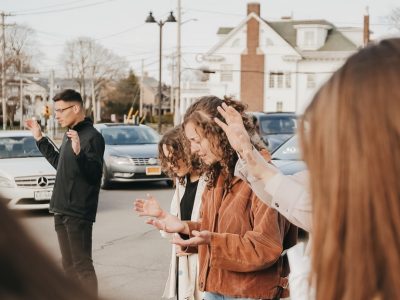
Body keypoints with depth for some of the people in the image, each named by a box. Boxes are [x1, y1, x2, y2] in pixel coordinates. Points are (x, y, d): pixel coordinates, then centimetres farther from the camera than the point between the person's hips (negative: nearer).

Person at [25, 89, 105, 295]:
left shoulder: (92, 137, -15)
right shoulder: (69, 134, 13)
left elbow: (94, 173, -22)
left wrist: (79, 153, -38)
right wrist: (40, 139, 28)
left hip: (78, 212, -9)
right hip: (61, 209, 9)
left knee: (82, 265, -7)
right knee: (68, 265, 16)